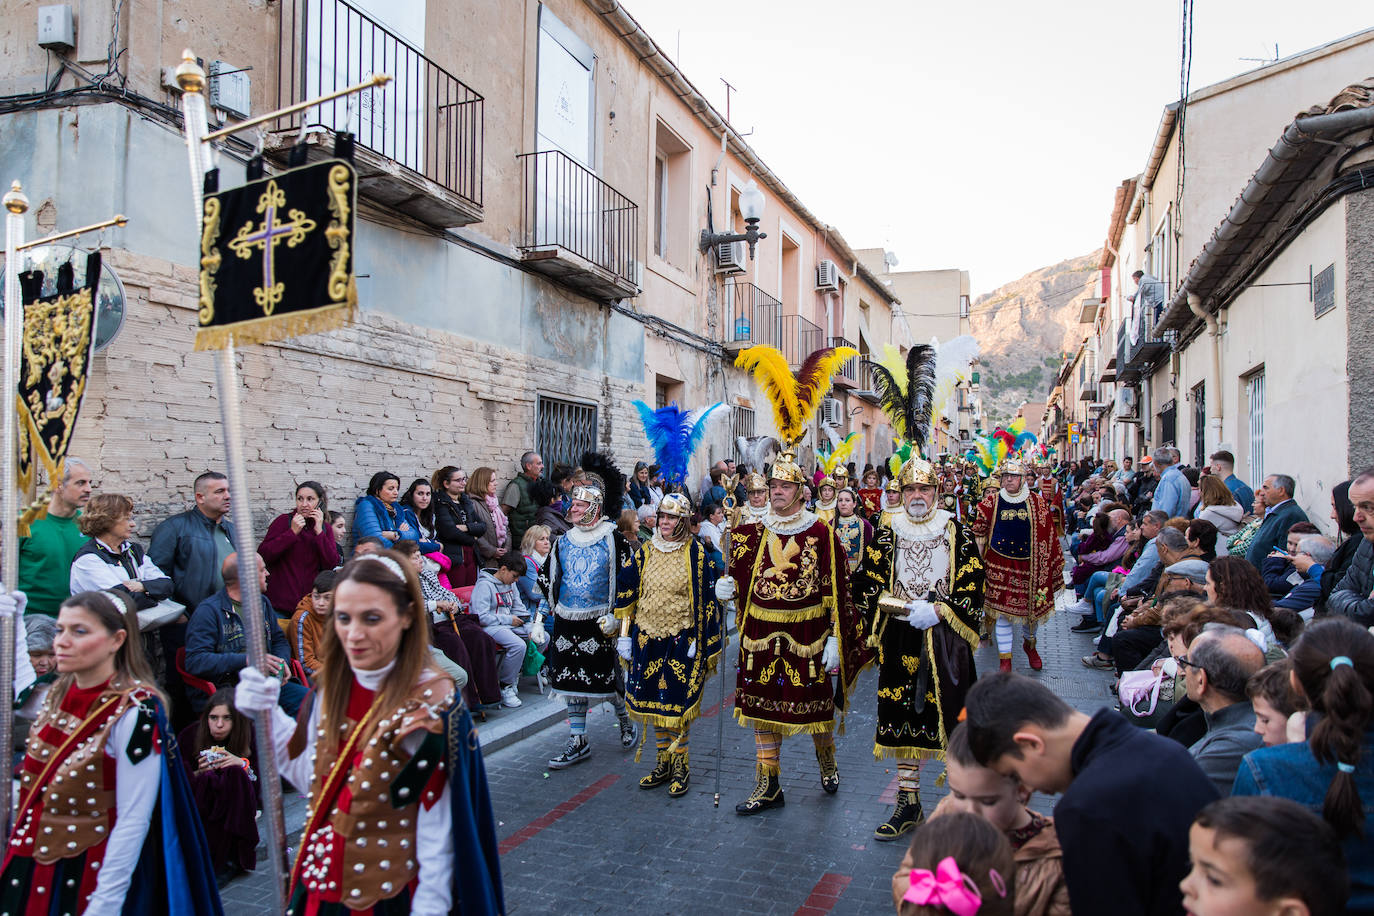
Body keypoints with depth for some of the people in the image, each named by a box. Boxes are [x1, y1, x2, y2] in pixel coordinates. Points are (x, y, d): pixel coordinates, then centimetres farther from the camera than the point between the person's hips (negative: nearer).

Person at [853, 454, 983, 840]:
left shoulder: (957, 533, 2)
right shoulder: (887, 536, 4)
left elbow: (972, 587, -3)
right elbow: (867, 588, 1)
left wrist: (938, 610, -16)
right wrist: (911, 608, -11)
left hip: (946, 638, -1)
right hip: (902, 641, 1)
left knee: (952, 714, 3)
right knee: (904, 719, 5)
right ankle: (908, 804, 16)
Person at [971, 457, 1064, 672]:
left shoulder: (1036, 502, 1)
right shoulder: (992, 501, 0)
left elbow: (1048, 535, 6)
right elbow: (978, 531, 7)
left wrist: (1055, 563, 7)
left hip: (1028, 563, 1)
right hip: (1000, 564, -1)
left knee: (1032, 607, 13)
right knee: (1002, 611, -1)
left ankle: (1029, 644, 43)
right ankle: (1005, 660, 10)